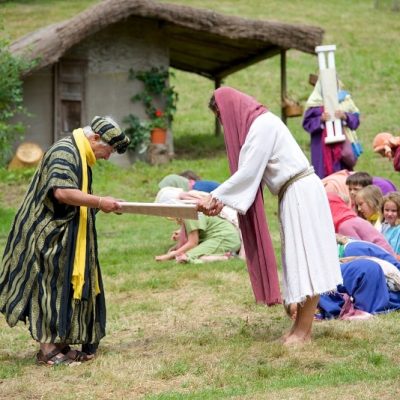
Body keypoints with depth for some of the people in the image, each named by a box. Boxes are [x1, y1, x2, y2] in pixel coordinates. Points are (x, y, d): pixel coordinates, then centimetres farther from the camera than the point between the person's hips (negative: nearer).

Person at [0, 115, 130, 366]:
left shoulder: (80, 156, 15)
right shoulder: (64, 152, -18)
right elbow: (61, 191, -31)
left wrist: (99, 202, 10)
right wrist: (98, 202, -25)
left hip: (62, 235, 10)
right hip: (49, 234, -10)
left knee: (67, 286, 11)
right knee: (52, 286, -7)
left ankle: (61, 345, 16)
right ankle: (48, 350, -3)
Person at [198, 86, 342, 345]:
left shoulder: (262, 124, -15)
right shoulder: (257, 123, 14)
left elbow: (248, 172, -19)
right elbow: (251, 172, 12)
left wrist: (216, 197, -13)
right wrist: (221, 199, 2)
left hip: (301, 193, -10)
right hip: (295, 193, 10)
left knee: (305, 257, -9)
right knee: (301, 258, 9)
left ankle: (304, 330, -8)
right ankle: (302, 325, 11)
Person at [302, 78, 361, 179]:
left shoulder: (345, 99, 8)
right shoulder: (315, 102, 3)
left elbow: (355, 118, 6)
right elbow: (307, 123, 0)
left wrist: (345, 117, -14)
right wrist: (320, 119, -17)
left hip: (343, 145, 2)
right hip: (323, 147, -2)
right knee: (325, 173, -7)